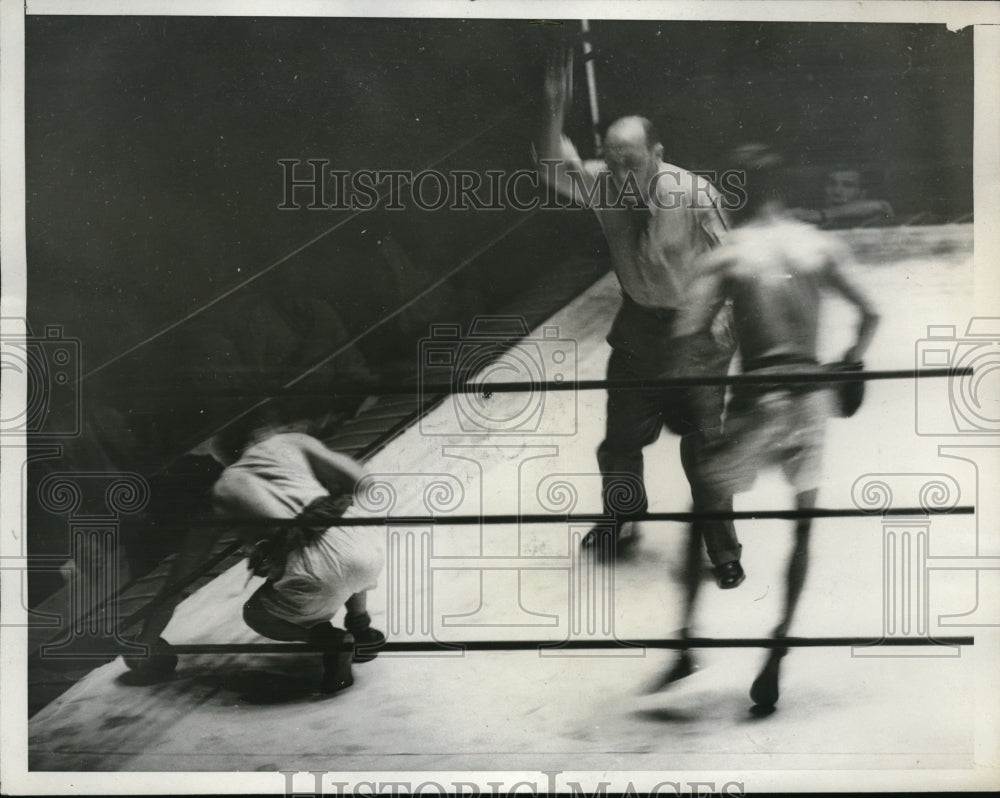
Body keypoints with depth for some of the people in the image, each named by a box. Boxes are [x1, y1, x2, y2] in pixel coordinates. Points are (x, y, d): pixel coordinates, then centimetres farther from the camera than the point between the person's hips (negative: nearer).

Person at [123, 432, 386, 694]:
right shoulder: (290, 442, 22)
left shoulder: (221, 491, 22)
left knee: (256, 614, 30)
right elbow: (360, 482, 14)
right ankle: (360, 627, 27)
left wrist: (146, 640, 35)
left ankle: (330, 640, 5)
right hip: (367, 552, 2)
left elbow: (175, 581, 25)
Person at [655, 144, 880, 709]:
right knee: (802, 528, 13)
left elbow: (689, 336, -13)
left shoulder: (727, 257, -3)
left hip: (757, 402, -3)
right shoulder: (820, 247, 6)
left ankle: (687, 640, 13)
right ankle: (778, 653, 9)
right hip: (811, 398, 3)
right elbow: (870, 315, 7)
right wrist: (848, 369, 19)